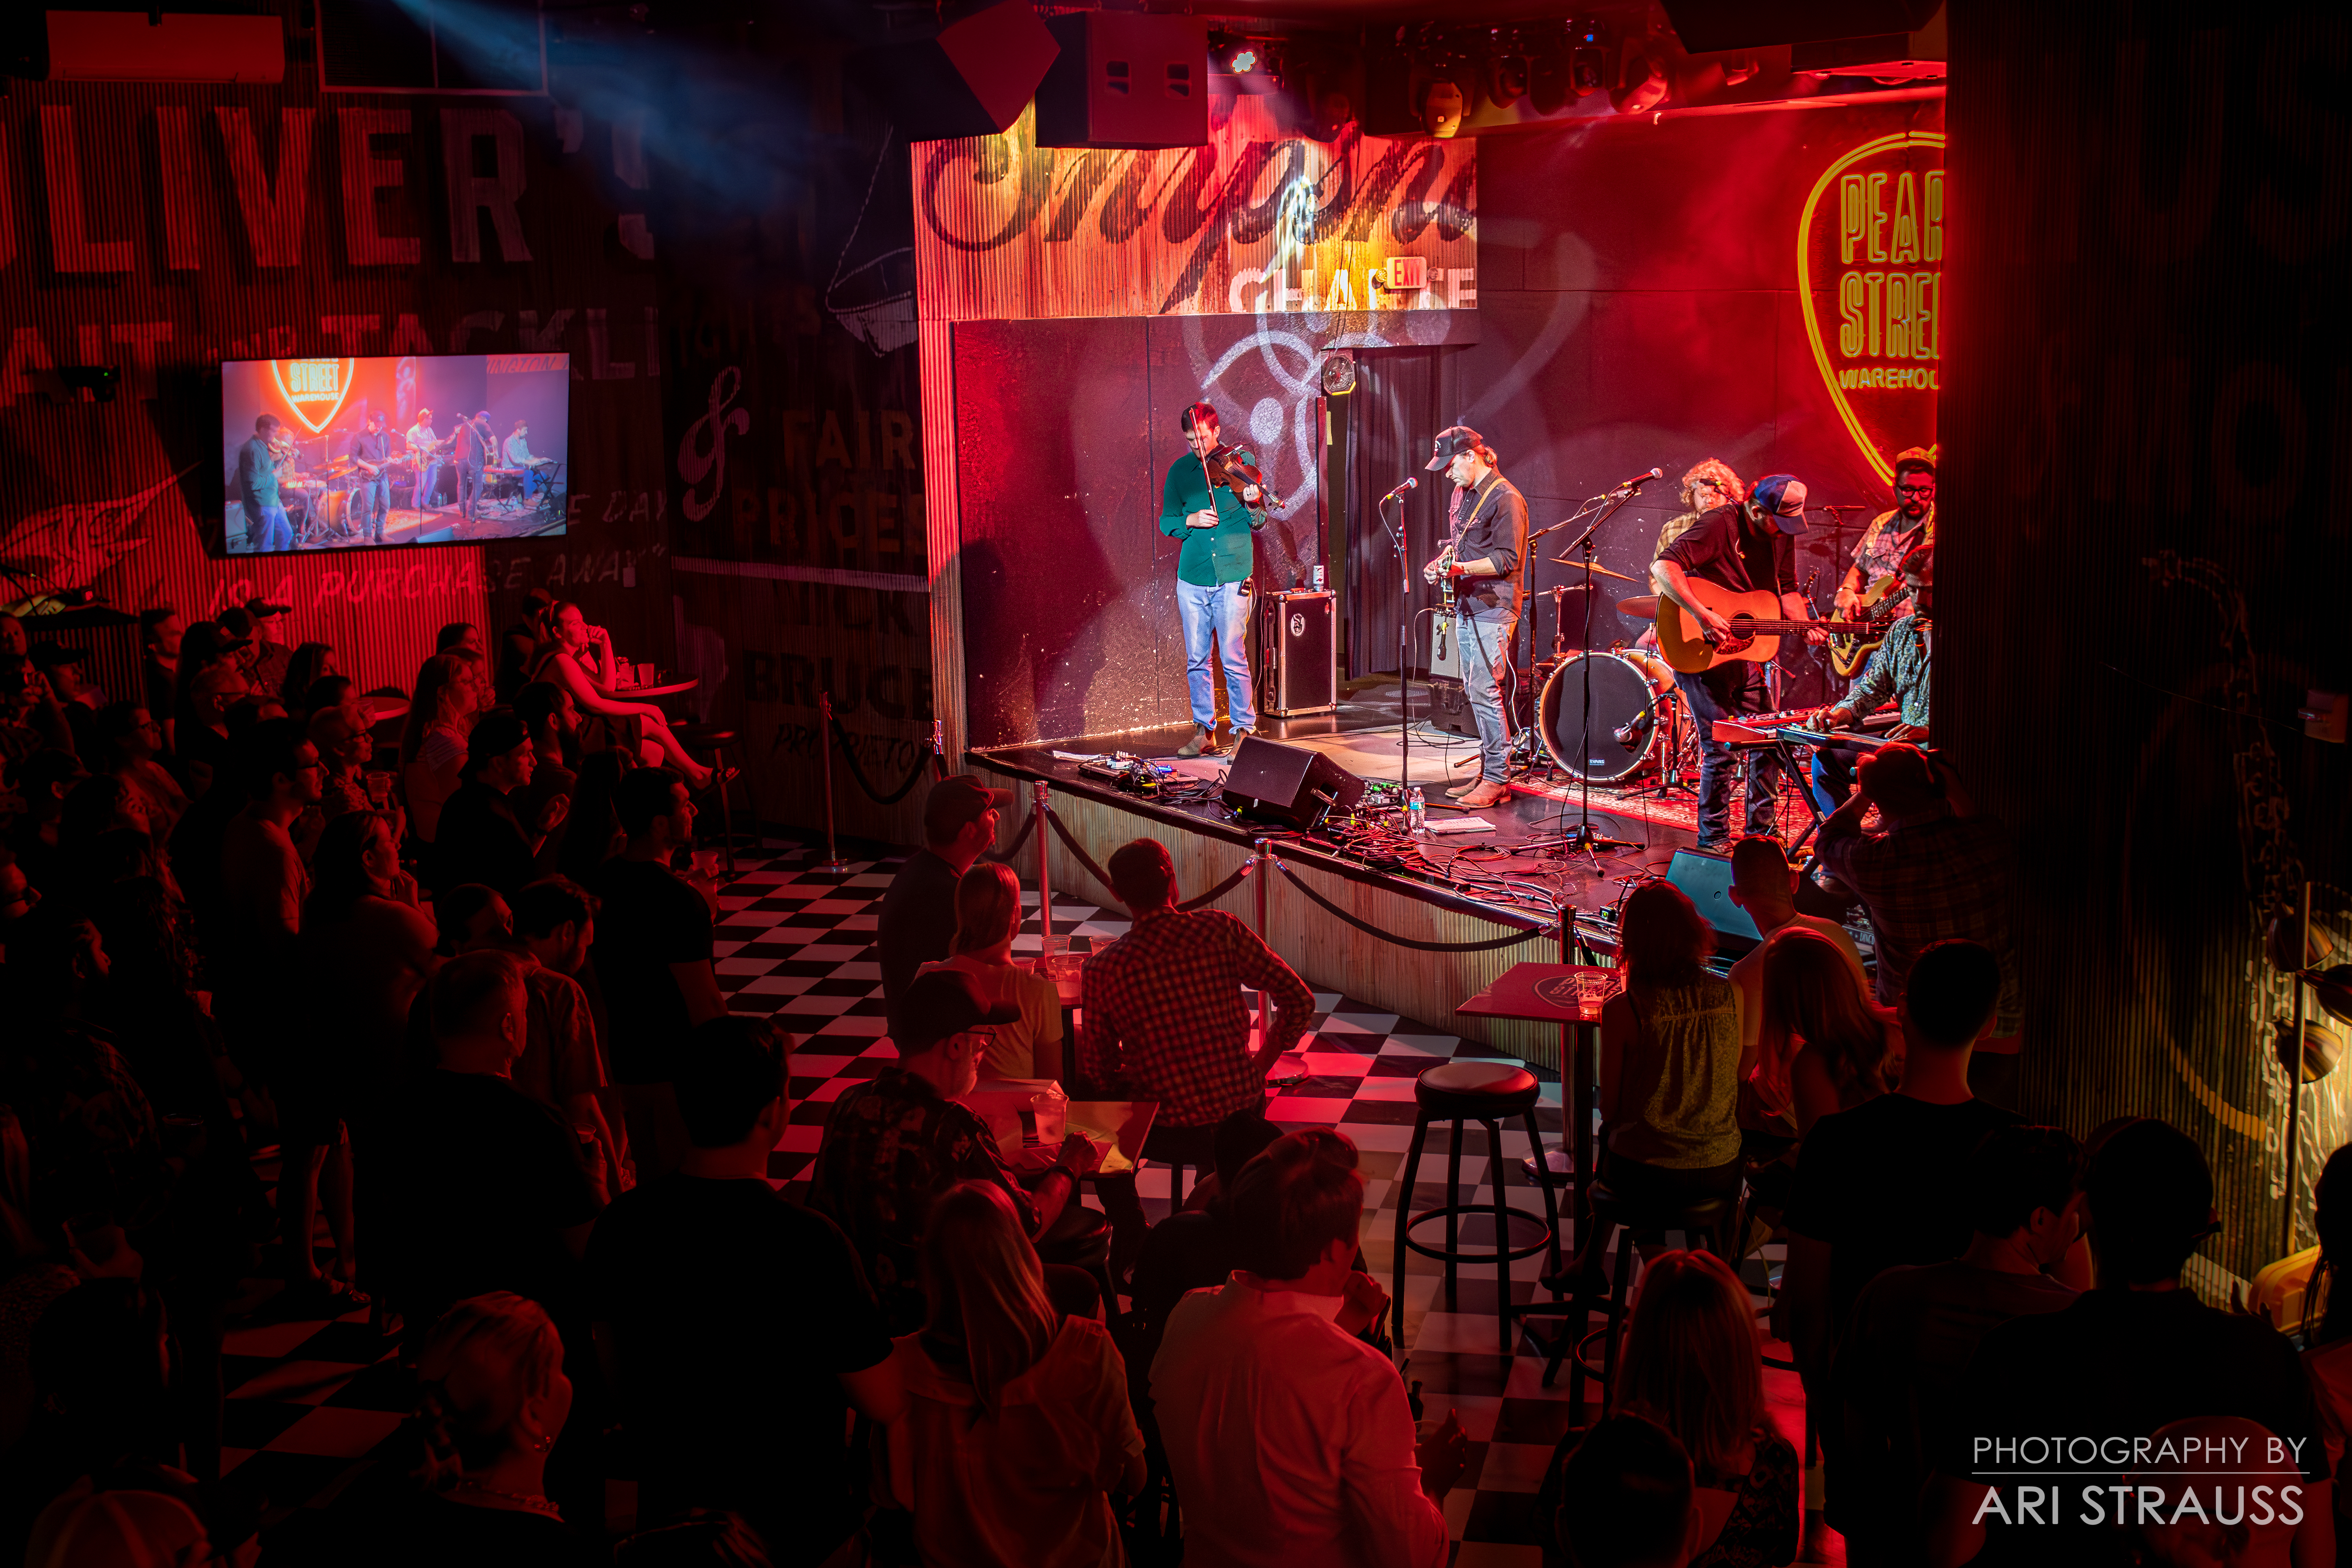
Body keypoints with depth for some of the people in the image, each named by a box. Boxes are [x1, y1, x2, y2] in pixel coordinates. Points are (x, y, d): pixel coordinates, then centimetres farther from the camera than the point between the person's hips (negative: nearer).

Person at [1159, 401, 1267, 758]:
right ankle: (1204, 732, 17)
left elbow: (1258, 524, 0)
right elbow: (1166, 522, 6)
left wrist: (1253, 505, -23)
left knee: (1234, 659, -3)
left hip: (1232, 577, -3)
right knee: (1197, 660, 7)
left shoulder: (1241, 461, 1)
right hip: (1192, 579, 3)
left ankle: (1244, 730, 7)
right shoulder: (1180, 471, 8)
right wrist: (1190, 520, -14)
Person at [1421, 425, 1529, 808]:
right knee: (1474, 691, 11)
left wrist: (1461, 568, -25)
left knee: (1485, 691, -11)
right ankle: (1488, 772, 19)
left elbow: (1508, 560, -17)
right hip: (1466, 605, 9)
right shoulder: (1461, 493, 14)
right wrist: (1441, 561, 7)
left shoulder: (1505, 499, -13)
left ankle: (1498, 780, -5)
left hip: (1493, 608, -9)